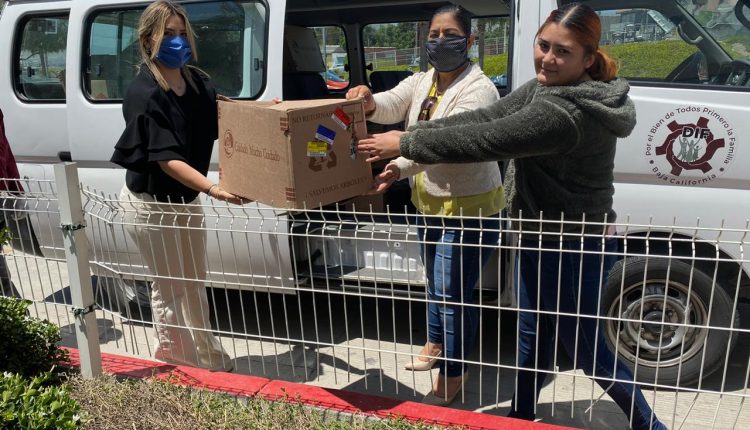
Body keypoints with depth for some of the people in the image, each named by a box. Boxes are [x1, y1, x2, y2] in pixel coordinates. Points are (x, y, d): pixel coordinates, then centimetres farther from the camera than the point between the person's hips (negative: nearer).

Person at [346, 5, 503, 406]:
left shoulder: (479, 89, -21)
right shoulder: (421, 81, 5)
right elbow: (392, 105, -12)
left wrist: (399, 167, -45)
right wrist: (369, 102, -35)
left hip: (470, 208, -8)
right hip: (429, 202, 9)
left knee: (452, 292, -1)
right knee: (435, 280, 24)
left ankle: (453, 373, 18)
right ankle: (435, 342, 47)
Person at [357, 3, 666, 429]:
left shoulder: (564, 114, -31)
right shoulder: (547, 88, 1)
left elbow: (484, 140, -28)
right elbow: (485, 117, -1)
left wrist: (404, 145, -18)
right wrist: (410, 134, -7)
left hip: (573, 248, -10)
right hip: (550, 239, 10)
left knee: (587, 348, 9)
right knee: (534, 333, 23)